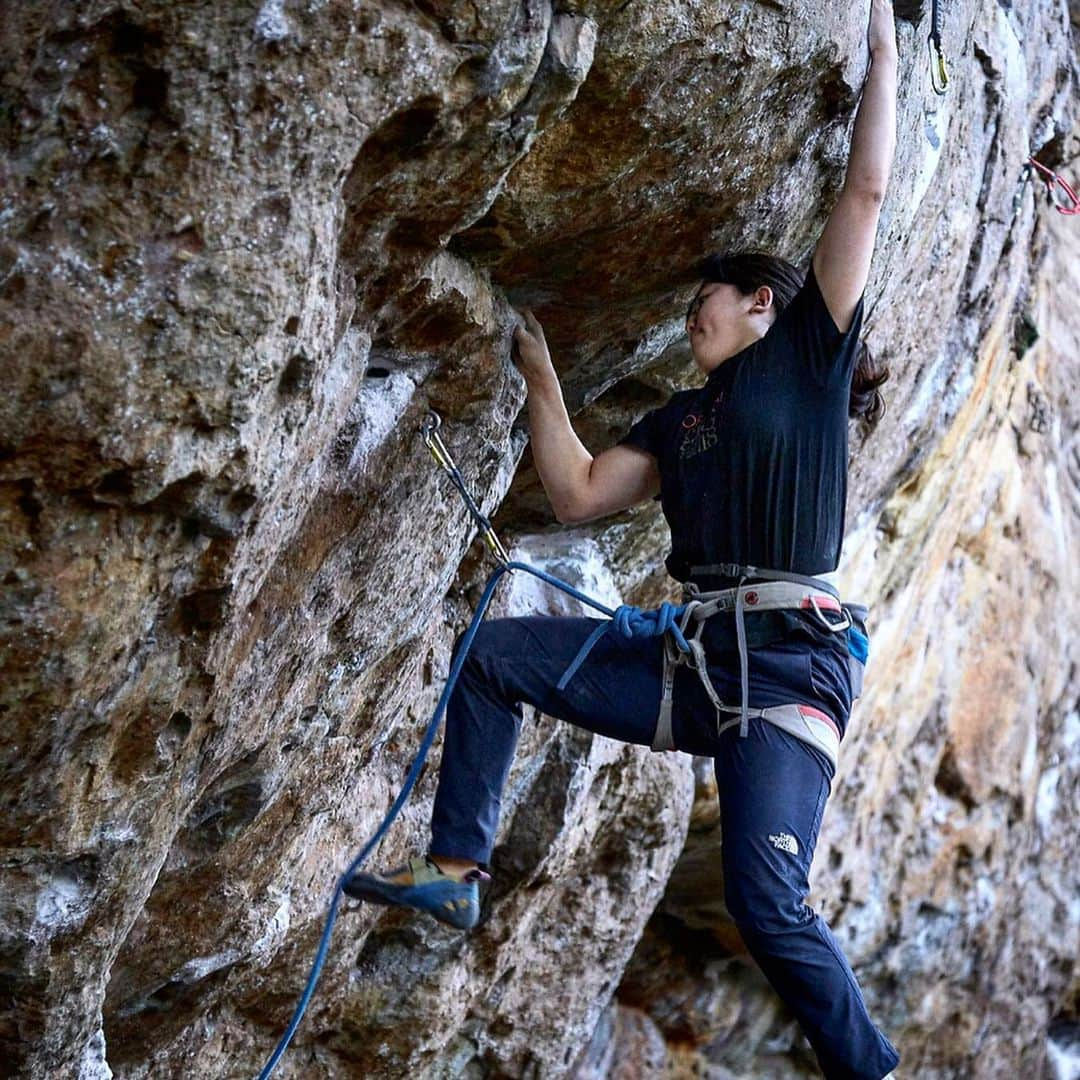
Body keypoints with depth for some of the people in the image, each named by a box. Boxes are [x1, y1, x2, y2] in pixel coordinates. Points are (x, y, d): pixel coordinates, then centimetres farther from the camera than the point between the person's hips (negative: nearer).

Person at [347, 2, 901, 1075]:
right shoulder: (678, 420, 22)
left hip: (789, 667, -7)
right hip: (694, 662, 7)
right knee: (491, 651, 7)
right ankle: (455, 867, 11)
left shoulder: (807, 354, 5)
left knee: (766, 903, -20)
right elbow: (577, 495, 18)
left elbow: (864, 193, -1)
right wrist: (541, 384, 20)